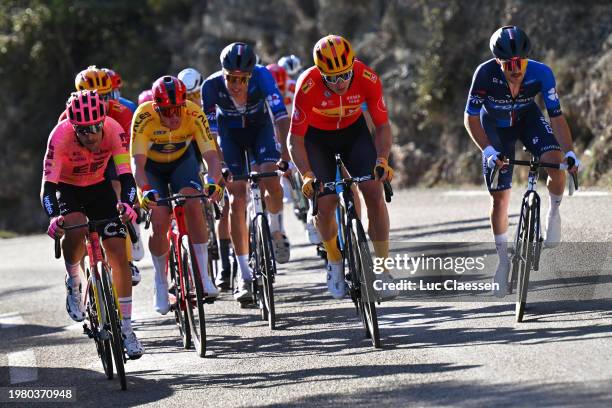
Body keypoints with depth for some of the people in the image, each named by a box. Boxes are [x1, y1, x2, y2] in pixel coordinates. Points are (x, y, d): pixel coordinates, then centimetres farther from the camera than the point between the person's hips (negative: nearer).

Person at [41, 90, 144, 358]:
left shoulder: (114, 131, -28)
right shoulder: (60, 136, -32)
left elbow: (126, 175, -30)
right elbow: (48, 185, -34)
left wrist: (127, 203, -50)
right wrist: (53, 218, -51)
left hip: (99, 186, 2)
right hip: (66, 188, -2)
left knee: (118, 253, -9)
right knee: (75, 230, -34)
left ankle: (126, 328, 1)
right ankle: (73, 281, -3)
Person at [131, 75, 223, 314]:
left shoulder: (194, 114, -31)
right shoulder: (144, 117, -34)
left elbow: (211, 156, -35)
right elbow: (137, 162, -37)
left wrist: (213, 182, -55)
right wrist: (145, 190, -55)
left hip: (182, 160, 1)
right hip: (151, 166, -1)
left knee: (192, 203, -27)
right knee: (160, 222, -18)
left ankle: (203, 276, -18)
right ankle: (160, 283, 6)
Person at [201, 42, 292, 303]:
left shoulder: (262, 76, -32)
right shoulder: (212, 86, -30)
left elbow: (281, 116, -37)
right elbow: (209, 133, -26)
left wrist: (286, 157, -47)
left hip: (260, 127, 0)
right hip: (229, 132, 0)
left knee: (271, 181, -25)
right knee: (237, 198, -10)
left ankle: (276, 231, 8)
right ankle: (244, 275, -5)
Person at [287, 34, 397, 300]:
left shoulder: (368, 79, -29)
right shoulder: (308, 86, -34)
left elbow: (383, 126, -19)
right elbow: (295, 139, -27)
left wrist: (382, 161, -36)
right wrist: (307, 176, -41)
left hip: (354, 131, 1)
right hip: (317, 137, -1)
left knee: (375, 193, -15)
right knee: (326, 204, -11)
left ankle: (382, 271, -7)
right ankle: (335, 263, 18)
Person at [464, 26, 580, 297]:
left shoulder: (541, 74, -31)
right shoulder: (486, 73, -34)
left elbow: (556, 116, -25)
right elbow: (471, 117, -24)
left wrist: (570, 152, -36)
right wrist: (487, 150, -36)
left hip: (528, 119, 0)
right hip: (495, 127, 0)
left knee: (556, 160, -29)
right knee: (500, 197, -1)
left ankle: (554, 212, 0)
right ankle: (503, 260, 17)